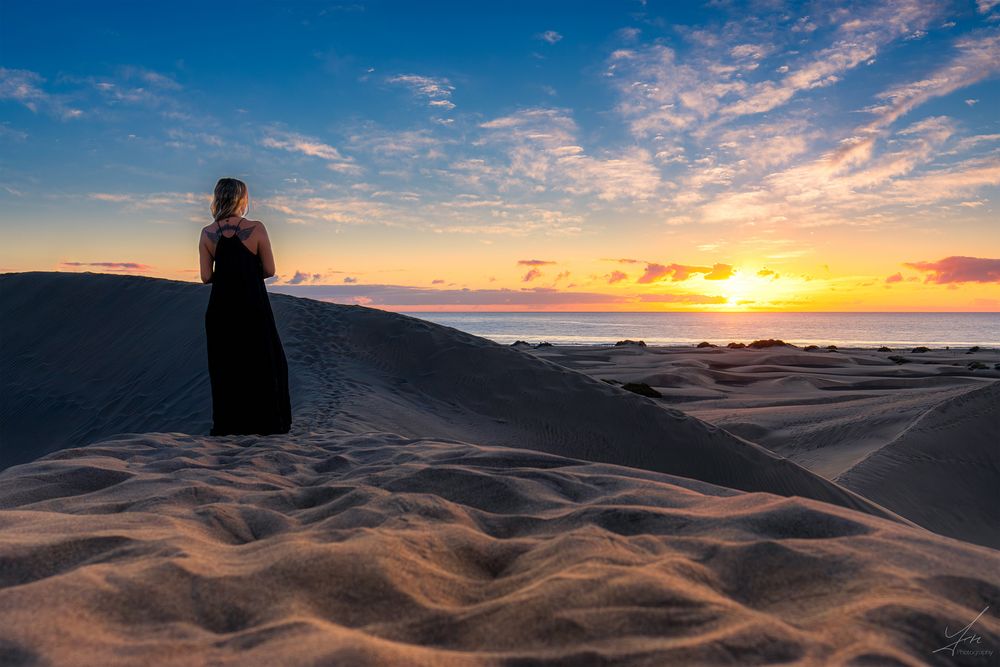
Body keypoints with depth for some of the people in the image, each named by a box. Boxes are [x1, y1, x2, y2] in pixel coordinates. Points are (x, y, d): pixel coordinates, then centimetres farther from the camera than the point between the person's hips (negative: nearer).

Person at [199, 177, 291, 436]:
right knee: (265, 363, 10)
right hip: (253, 306, -3)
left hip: (221, 306, 3)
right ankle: (264, 422, 13)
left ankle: (228, 424, 17)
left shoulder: (207, 233, 0)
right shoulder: (256, 228, -9)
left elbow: (206, 276, 0)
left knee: (225, 366, 12)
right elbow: (269, 270, -7)